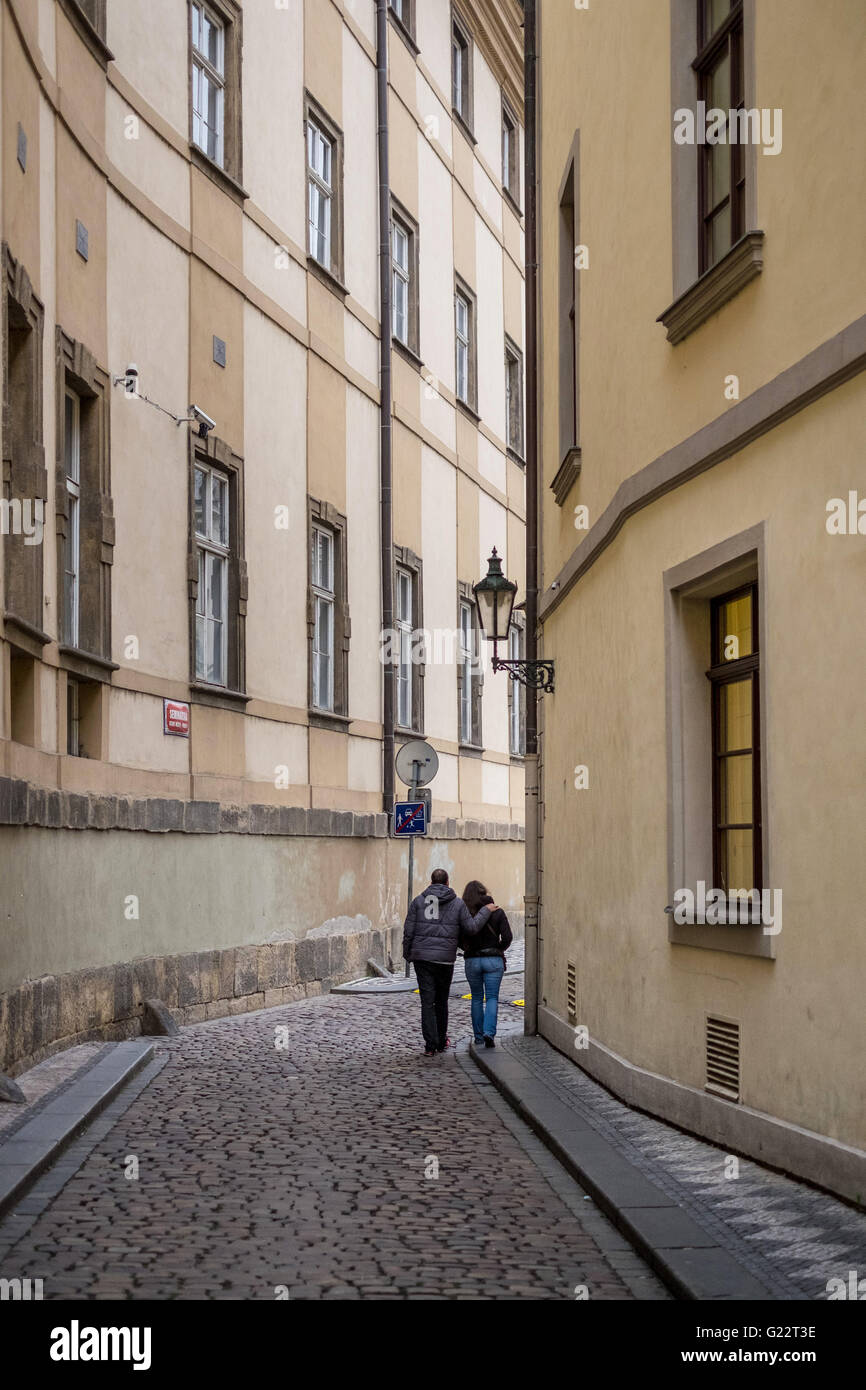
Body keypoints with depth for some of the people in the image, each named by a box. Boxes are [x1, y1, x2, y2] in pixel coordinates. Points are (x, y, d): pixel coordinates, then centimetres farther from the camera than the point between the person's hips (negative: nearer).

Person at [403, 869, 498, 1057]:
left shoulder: (418, 901, 4)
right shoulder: (457, 903, 2)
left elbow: (408, 931, 0)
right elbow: (471, 929, -2)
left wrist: (407, 955, 10)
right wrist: (485, 911, 10)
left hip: (422, 957, 0)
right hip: (445, 958, 0)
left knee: (427, 1001, 1)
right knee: (441, 1000, 16)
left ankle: (430, 1045, -6)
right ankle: (441, 1041, 27)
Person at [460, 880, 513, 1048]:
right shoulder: (497, 912, -3)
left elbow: (460, 940, -5)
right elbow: (507, 937, -8)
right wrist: (499, 950, 10)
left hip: (472, 960, 1)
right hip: (493, 960, -1)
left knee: (477, 998, 15)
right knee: (492, 998, 4)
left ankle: (479, 1036, 17)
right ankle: (489, 1033, -15)